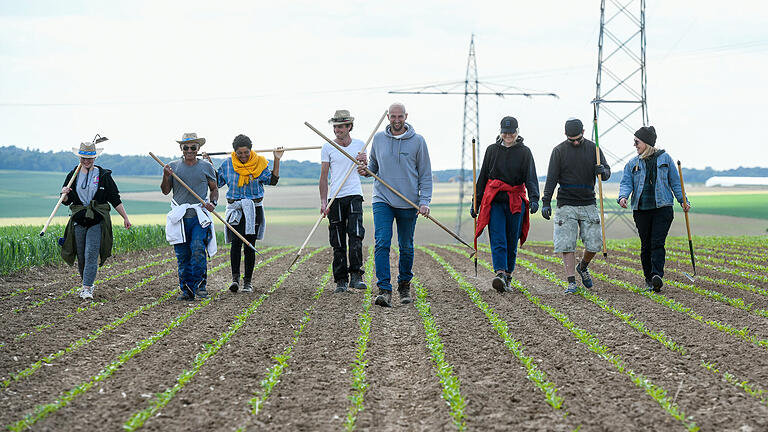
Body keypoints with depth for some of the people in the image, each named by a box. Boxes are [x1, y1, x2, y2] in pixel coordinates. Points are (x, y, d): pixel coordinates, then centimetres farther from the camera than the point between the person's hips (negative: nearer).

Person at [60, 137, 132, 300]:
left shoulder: (103, 175, 3)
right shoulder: (73, 175, 9)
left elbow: (115, 199, 7)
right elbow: (66, 201, 9)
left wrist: (125, 218, 4)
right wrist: (64, 195, -14)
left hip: (97, 221, -3)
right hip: (78, 220, 3)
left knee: (91, 254, -13)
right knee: (81, 256, 7)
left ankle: (87, 288, -14)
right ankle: (87, 283, 25)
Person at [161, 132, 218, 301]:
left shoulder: (206, 166, 8)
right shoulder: (173, 166, 9)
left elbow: (214, 188, 17)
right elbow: (165, 191, 8)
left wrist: (213, 202, -2)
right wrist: (166, 177, -10)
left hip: (200, 216, -1)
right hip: (179, 217, 1)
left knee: (198, 248, -19)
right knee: (182, 256, 1)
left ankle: (201, 284, -8)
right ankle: (186, 290, 9)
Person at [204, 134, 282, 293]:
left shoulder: (259, 163, 1)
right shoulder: (227, 165, 3)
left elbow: (272, 180, 1)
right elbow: (217, 182, 14)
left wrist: (277, 160, -4)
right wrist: (209, 165, 6)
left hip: (254, 209, 0)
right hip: (235, 208, 0)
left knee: (249, 245, 2)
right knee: (236, 241, -18)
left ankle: (248, 281, 10)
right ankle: (235, 277, -14)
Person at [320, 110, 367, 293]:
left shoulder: (360, 145, 9)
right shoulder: (327, 147, 4)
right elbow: (324, 176, 4)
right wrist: (323, 201, -4)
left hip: (354, 195, 0)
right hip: (335, 198, 0)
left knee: (356, 235, -15)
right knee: (338, 242, 2)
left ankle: (356, 276, -13)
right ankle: (341, 280, 8)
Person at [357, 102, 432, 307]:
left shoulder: (417, 141, 0)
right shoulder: (378, 138, 6)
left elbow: (425, 175, 3)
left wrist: (424, 201, -7)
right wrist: (366, 170, -4)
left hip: (408, 203, -1)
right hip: (382, 199, 1)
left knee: (406, 247, 10)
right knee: (382, 243, -14)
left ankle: (405, 285, 29)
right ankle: (384, 290, -18)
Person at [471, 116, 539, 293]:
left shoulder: (524, 152, 4)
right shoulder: (492, 150, 9)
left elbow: (531, 178, -5)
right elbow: (482, 177, 14)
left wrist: (534, 198, -22)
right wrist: (476, 202, 11)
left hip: (516, 203, 0)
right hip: (494, 202, 0)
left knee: (512, 243, 6)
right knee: (498, 241, -14)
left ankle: (508, 278, 17)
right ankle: (500, 274, -27)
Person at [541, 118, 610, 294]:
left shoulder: (593, 148, 6)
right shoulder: (559, 151, 0)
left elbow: (607, 172, 5)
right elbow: (551, 179, -2)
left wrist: (602, 171, -20)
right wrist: (546, 202, -11)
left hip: (588, 203, 2)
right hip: (566, 205, -2)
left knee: (594, 243, -1)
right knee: (567, 245, -8)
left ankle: (583, 266, 28)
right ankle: (572, 282, -3)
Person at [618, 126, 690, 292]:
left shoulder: (664, 158, 8)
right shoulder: (632, 164, 12)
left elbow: (675, 182, 10)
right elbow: (626, 183, 3)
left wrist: (683, 201, 0)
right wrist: (623, 197, -18)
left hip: (663, 208, -2)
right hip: (641, 209, 2)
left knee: (657, 243, -14)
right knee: (646, 245, 3)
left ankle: (657, 276, -22)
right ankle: (648, 279, 13)